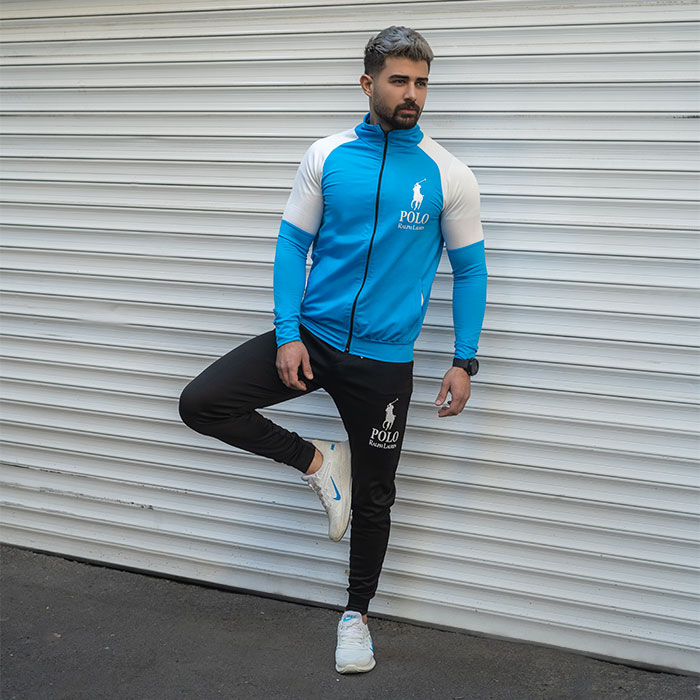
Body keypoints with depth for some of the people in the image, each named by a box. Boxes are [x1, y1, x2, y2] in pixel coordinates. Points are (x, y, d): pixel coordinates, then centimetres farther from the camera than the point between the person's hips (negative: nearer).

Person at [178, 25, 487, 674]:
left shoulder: (449, 176, -4)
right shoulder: (327, 157, -1)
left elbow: (470, 269, 2)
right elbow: (293, 244, 1)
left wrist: (464, 362, -3)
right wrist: (287, 335, -9)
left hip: (384, 361, -1)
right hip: (311, 335, 2)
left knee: (373, 497, 10)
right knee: (200, 403, -14)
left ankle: (356, 614, 34)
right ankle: (317, 461, 7)